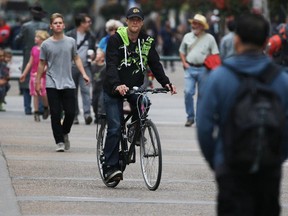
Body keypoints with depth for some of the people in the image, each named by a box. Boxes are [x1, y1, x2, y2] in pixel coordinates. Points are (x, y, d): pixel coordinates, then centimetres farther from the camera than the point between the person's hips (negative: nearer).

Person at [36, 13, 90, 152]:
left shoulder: (71, 42, 5)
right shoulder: (46, 44, 1)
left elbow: (76, 58, 13)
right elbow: (42, 64, 8)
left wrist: (84, 74, 1)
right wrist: (38, 82, 8)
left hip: (68, 84, 1)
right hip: (52, 84, -1)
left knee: (70, 113, -2)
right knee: (55, 114, -4)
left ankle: (65, 133, 25)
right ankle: (59, 141, 1)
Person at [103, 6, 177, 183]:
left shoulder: (147, 42, 2)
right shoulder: (116, 39, -11)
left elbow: (155, 64, -2)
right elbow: (111, 65, -22)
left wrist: (166, 83, -19)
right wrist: (117, 85, -39)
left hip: (135, 87, 4)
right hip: (114, 89, -4)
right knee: (115, 127, -11)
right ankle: (110, 167, -8)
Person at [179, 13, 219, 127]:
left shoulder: (209, 38, 1)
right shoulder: (187, 37, 10)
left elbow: (215, 55, 1)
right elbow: (182, 51, 20)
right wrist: (184, 63, 5)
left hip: (203, 69, -2)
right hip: (190, 68, 2)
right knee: (188, 92, -10)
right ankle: (190, 117, 0)